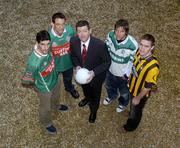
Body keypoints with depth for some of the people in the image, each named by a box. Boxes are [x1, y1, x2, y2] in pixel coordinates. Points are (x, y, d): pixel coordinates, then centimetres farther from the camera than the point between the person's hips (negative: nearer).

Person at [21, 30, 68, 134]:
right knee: (46, 107, 24)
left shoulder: (46, 49, -23)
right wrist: (36, 86, -9)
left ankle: (56, 106, 71)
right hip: (45, 88, -5)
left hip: (55, 79, 6)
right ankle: (47, 123, 55)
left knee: (56, 96, 36)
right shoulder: (34, 62, -43)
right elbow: (26, 80, -29)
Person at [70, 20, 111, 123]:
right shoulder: (73, 41, -23)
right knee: (85, 89, 35)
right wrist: (77, 66, -21)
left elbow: (107, 62, -22)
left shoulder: (100, 45, -36)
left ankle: (94, 111, 58)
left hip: (96, 75, -3)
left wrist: (94, 72, -34)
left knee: (95, 94, 25)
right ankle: (88, 98, 71)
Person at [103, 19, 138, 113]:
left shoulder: (132, 45, -36)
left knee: (124, 92, 27)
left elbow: (132, 61, -19)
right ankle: (112, 96, 69)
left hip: (123, 74, -4)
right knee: (109, 86, 34)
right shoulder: (110, 35, -24)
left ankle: (123, 103, 61)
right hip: (110, 69, 4)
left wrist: (126, 74, -10)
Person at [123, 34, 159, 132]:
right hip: (132, 87, 6)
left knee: (136, 110, 24)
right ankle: (132, 115, 66)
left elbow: (149, 86, -27)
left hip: (140, 93, -5)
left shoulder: (152, 66, -41)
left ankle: (131, 125, 55)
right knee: (132, 106, 34)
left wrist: (138, 98, -15)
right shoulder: (139, 53, -20)